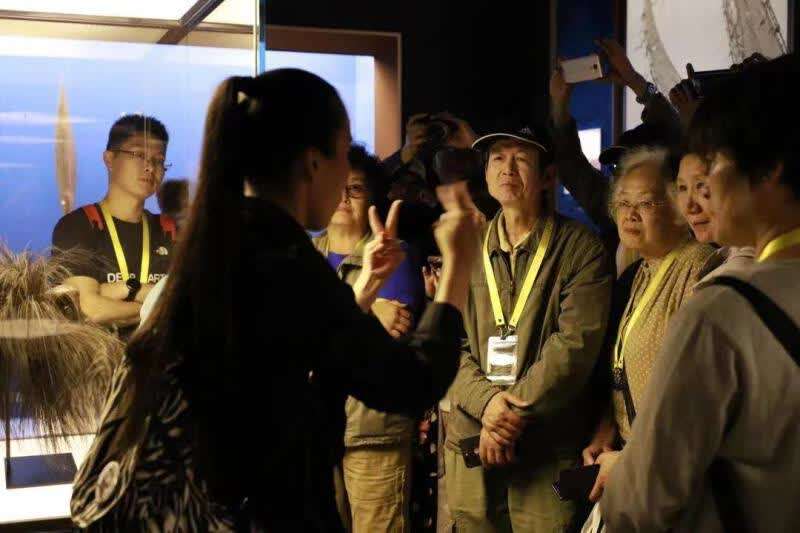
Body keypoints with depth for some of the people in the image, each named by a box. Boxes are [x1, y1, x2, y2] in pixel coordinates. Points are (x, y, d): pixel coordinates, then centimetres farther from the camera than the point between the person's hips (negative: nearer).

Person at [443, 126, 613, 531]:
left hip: (551, 452, -3)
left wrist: (513, 412, -15)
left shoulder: (581, 249, -1)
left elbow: (575, 344, -11)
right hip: (469, 450, 4)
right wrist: (485, 400, -14)